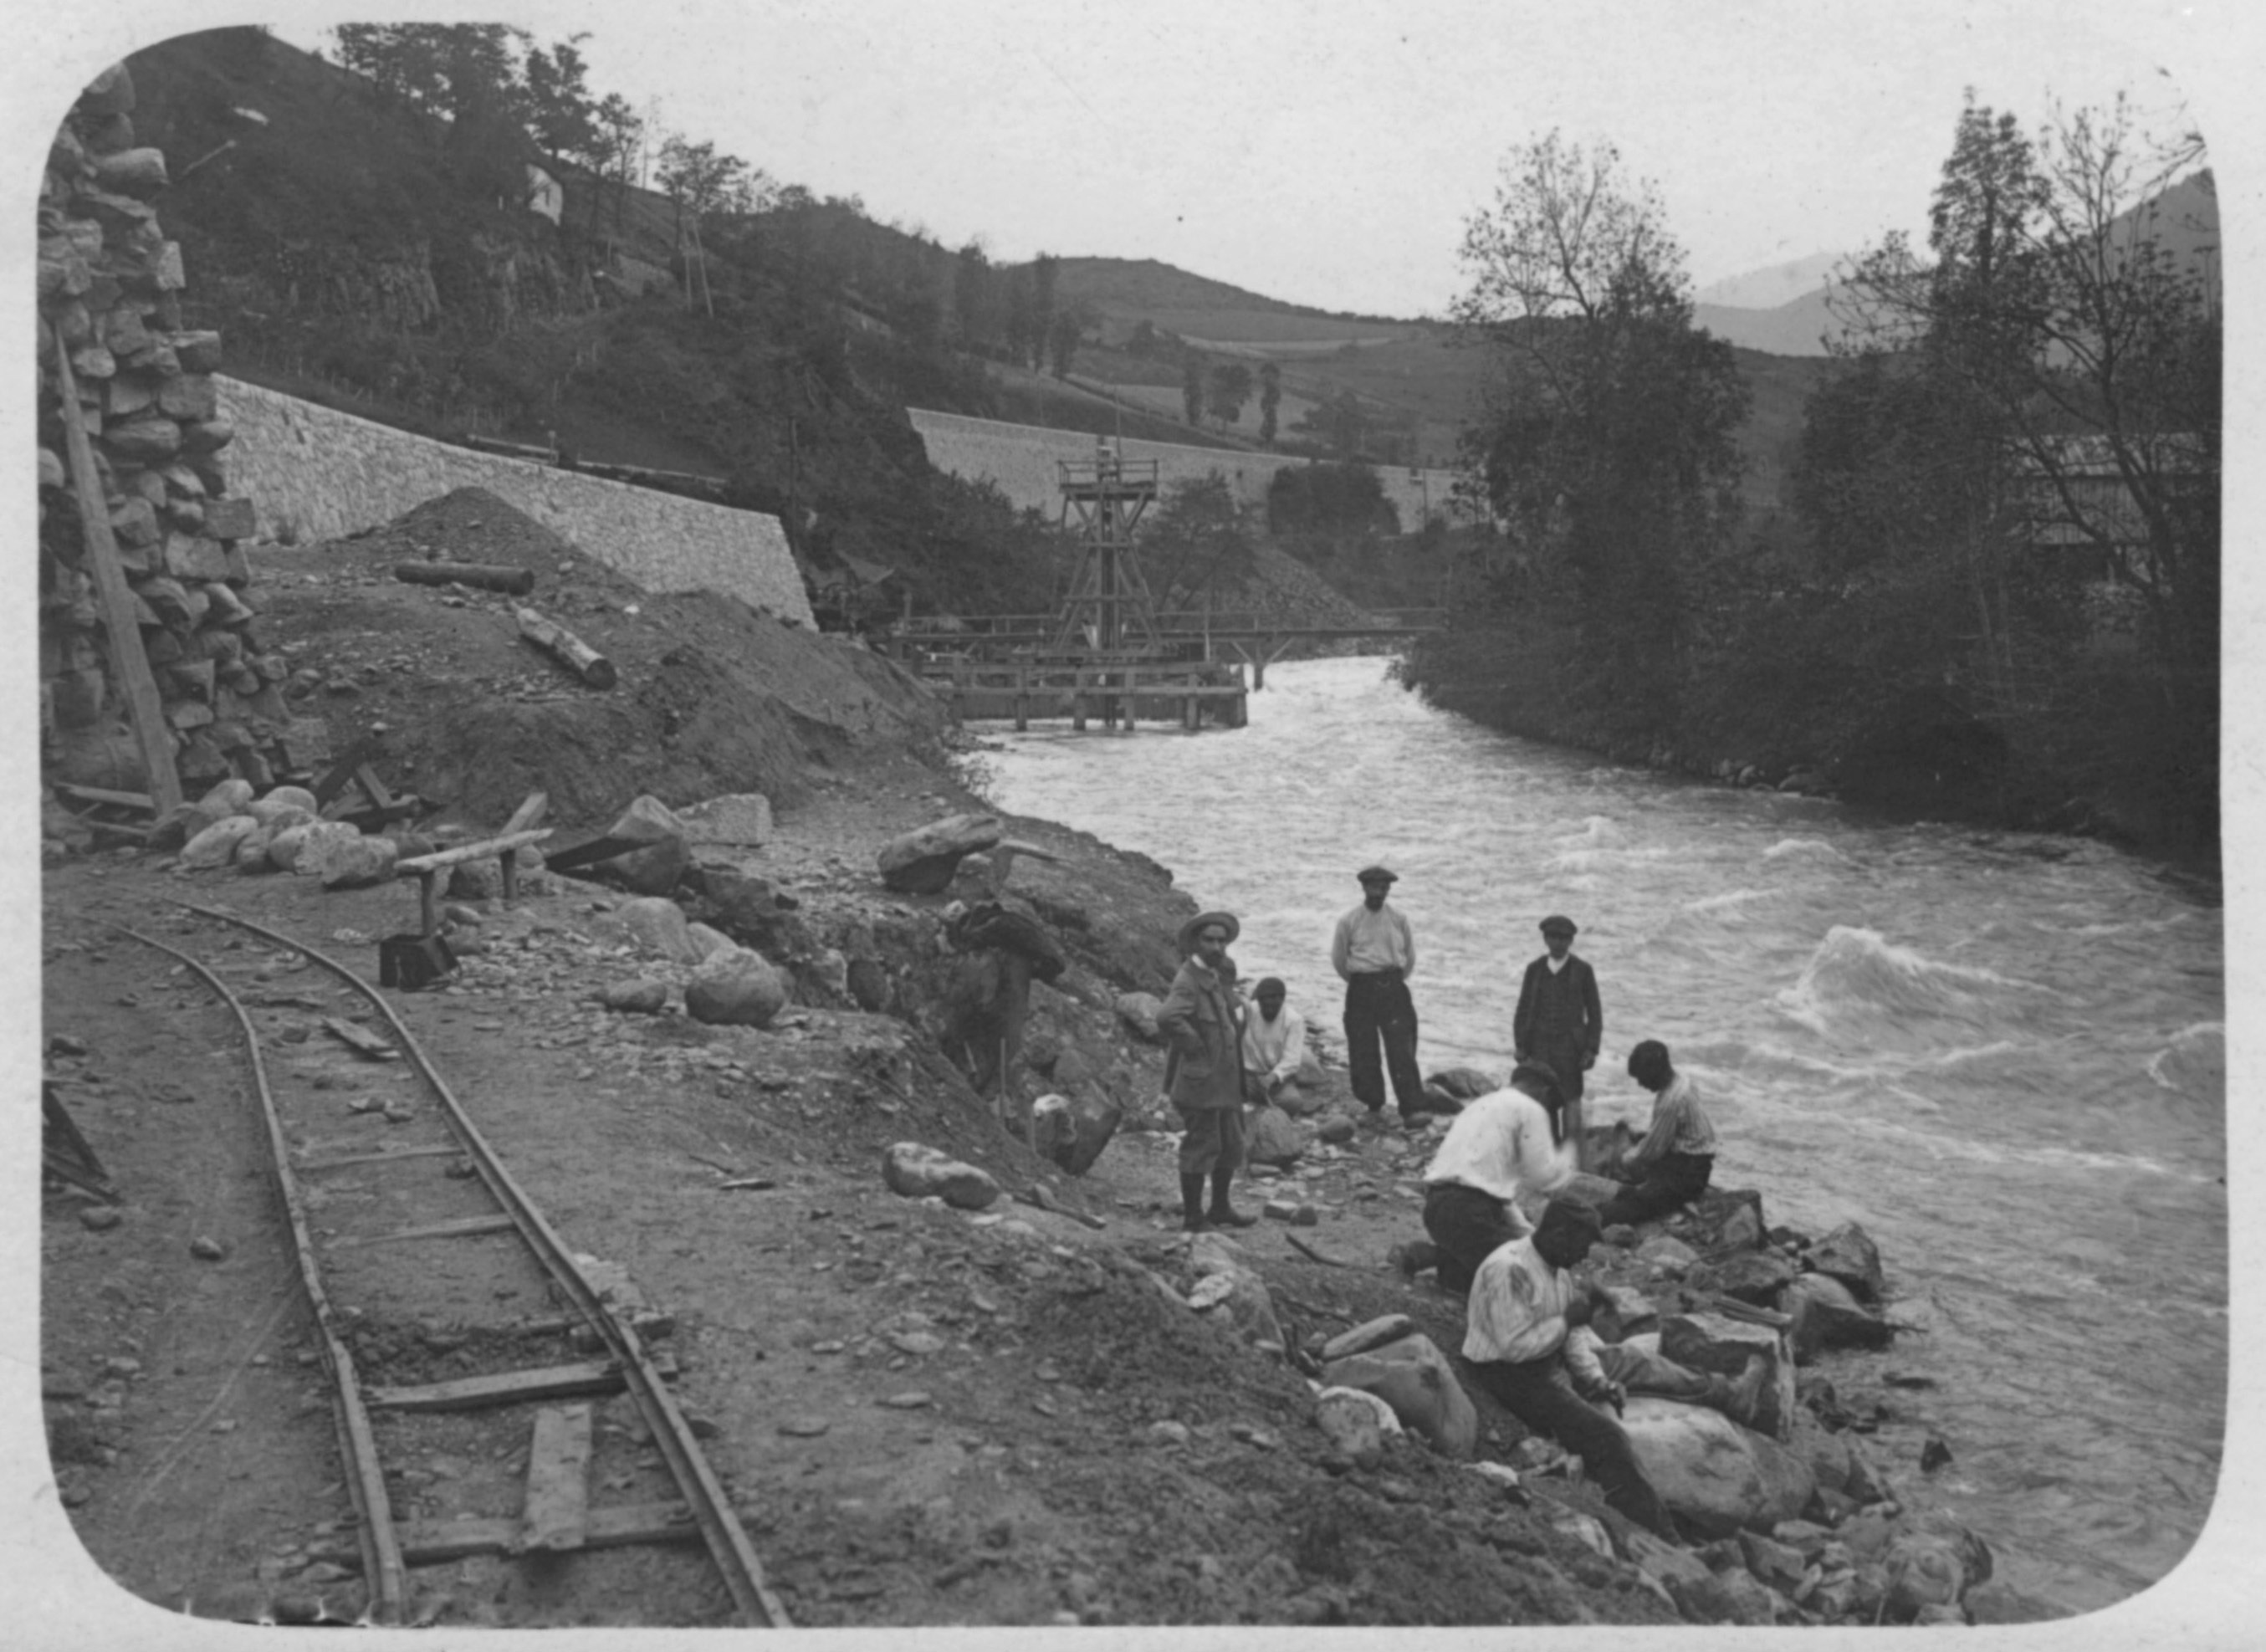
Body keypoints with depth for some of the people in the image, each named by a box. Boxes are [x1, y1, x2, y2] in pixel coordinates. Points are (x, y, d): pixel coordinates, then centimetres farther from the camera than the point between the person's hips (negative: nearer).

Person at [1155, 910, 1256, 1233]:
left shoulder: (1219, 973, 10)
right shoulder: (1188, 981, -20)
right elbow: (1167, 1016, -39)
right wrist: (1194, 1047, -28)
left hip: (1226, 1082, 10)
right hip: (1200, 1081, -9)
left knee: (1231, 1145, 17)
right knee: (1201, 1147, -2)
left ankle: (1220, 1209, 31)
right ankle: (1192, 1217, 9)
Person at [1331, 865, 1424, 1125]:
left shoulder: (1398, 919, 1)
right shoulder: (1349, 922, -2)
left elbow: (1410, 957, 13)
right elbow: (1338, 959, 9)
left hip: (1393, 988, 0)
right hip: (1361, 991, 0)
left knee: (1402, 1050, -7)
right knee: (1364, 1052, 3)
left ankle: (1412, 1109, -8)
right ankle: (1374, 1106, 18)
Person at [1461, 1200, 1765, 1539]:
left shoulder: (1557, 1269, 2)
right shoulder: (1509, 1270, -28)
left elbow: (1574, 1333, 7)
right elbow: (1515, 1346, -31)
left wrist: (1598, 1380, -5)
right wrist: (1566, 1320, -19)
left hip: (1552, 1361, 10)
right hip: (1515, 1380, -10)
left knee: (1634, 1361, 16)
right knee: (1606, 1437, -18)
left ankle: (1732, 1396, 32)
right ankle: (1660, 1539, -11)